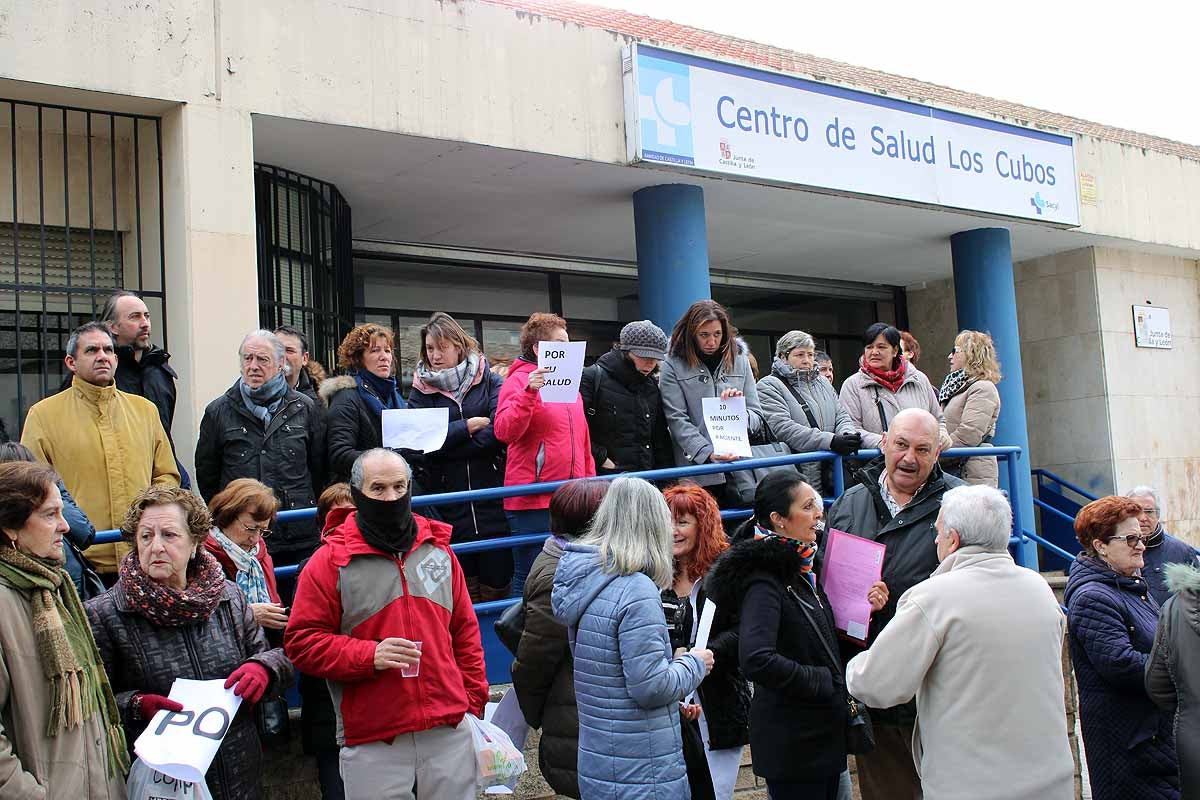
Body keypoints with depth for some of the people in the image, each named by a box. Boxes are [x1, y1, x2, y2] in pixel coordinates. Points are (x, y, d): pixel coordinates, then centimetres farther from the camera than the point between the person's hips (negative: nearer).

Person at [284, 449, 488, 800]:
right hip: (373, 742, -3)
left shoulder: (438, 550, 9)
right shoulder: (329, 562, -4)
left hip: (451, 731, 3)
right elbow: (301, 641, -5)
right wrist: (369, 656, -18)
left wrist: (474, 702, 9)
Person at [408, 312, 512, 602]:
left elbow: (498, 432, -11)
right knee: (463, 596, 7)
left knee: (498, 585, 3)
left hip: (492, 501, -1)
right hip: (450, 510, 1)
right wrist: (469, 426, -9)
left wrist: (447, 441, -10)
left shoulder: (489, 382, 5)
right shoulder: (422, 391, 8)